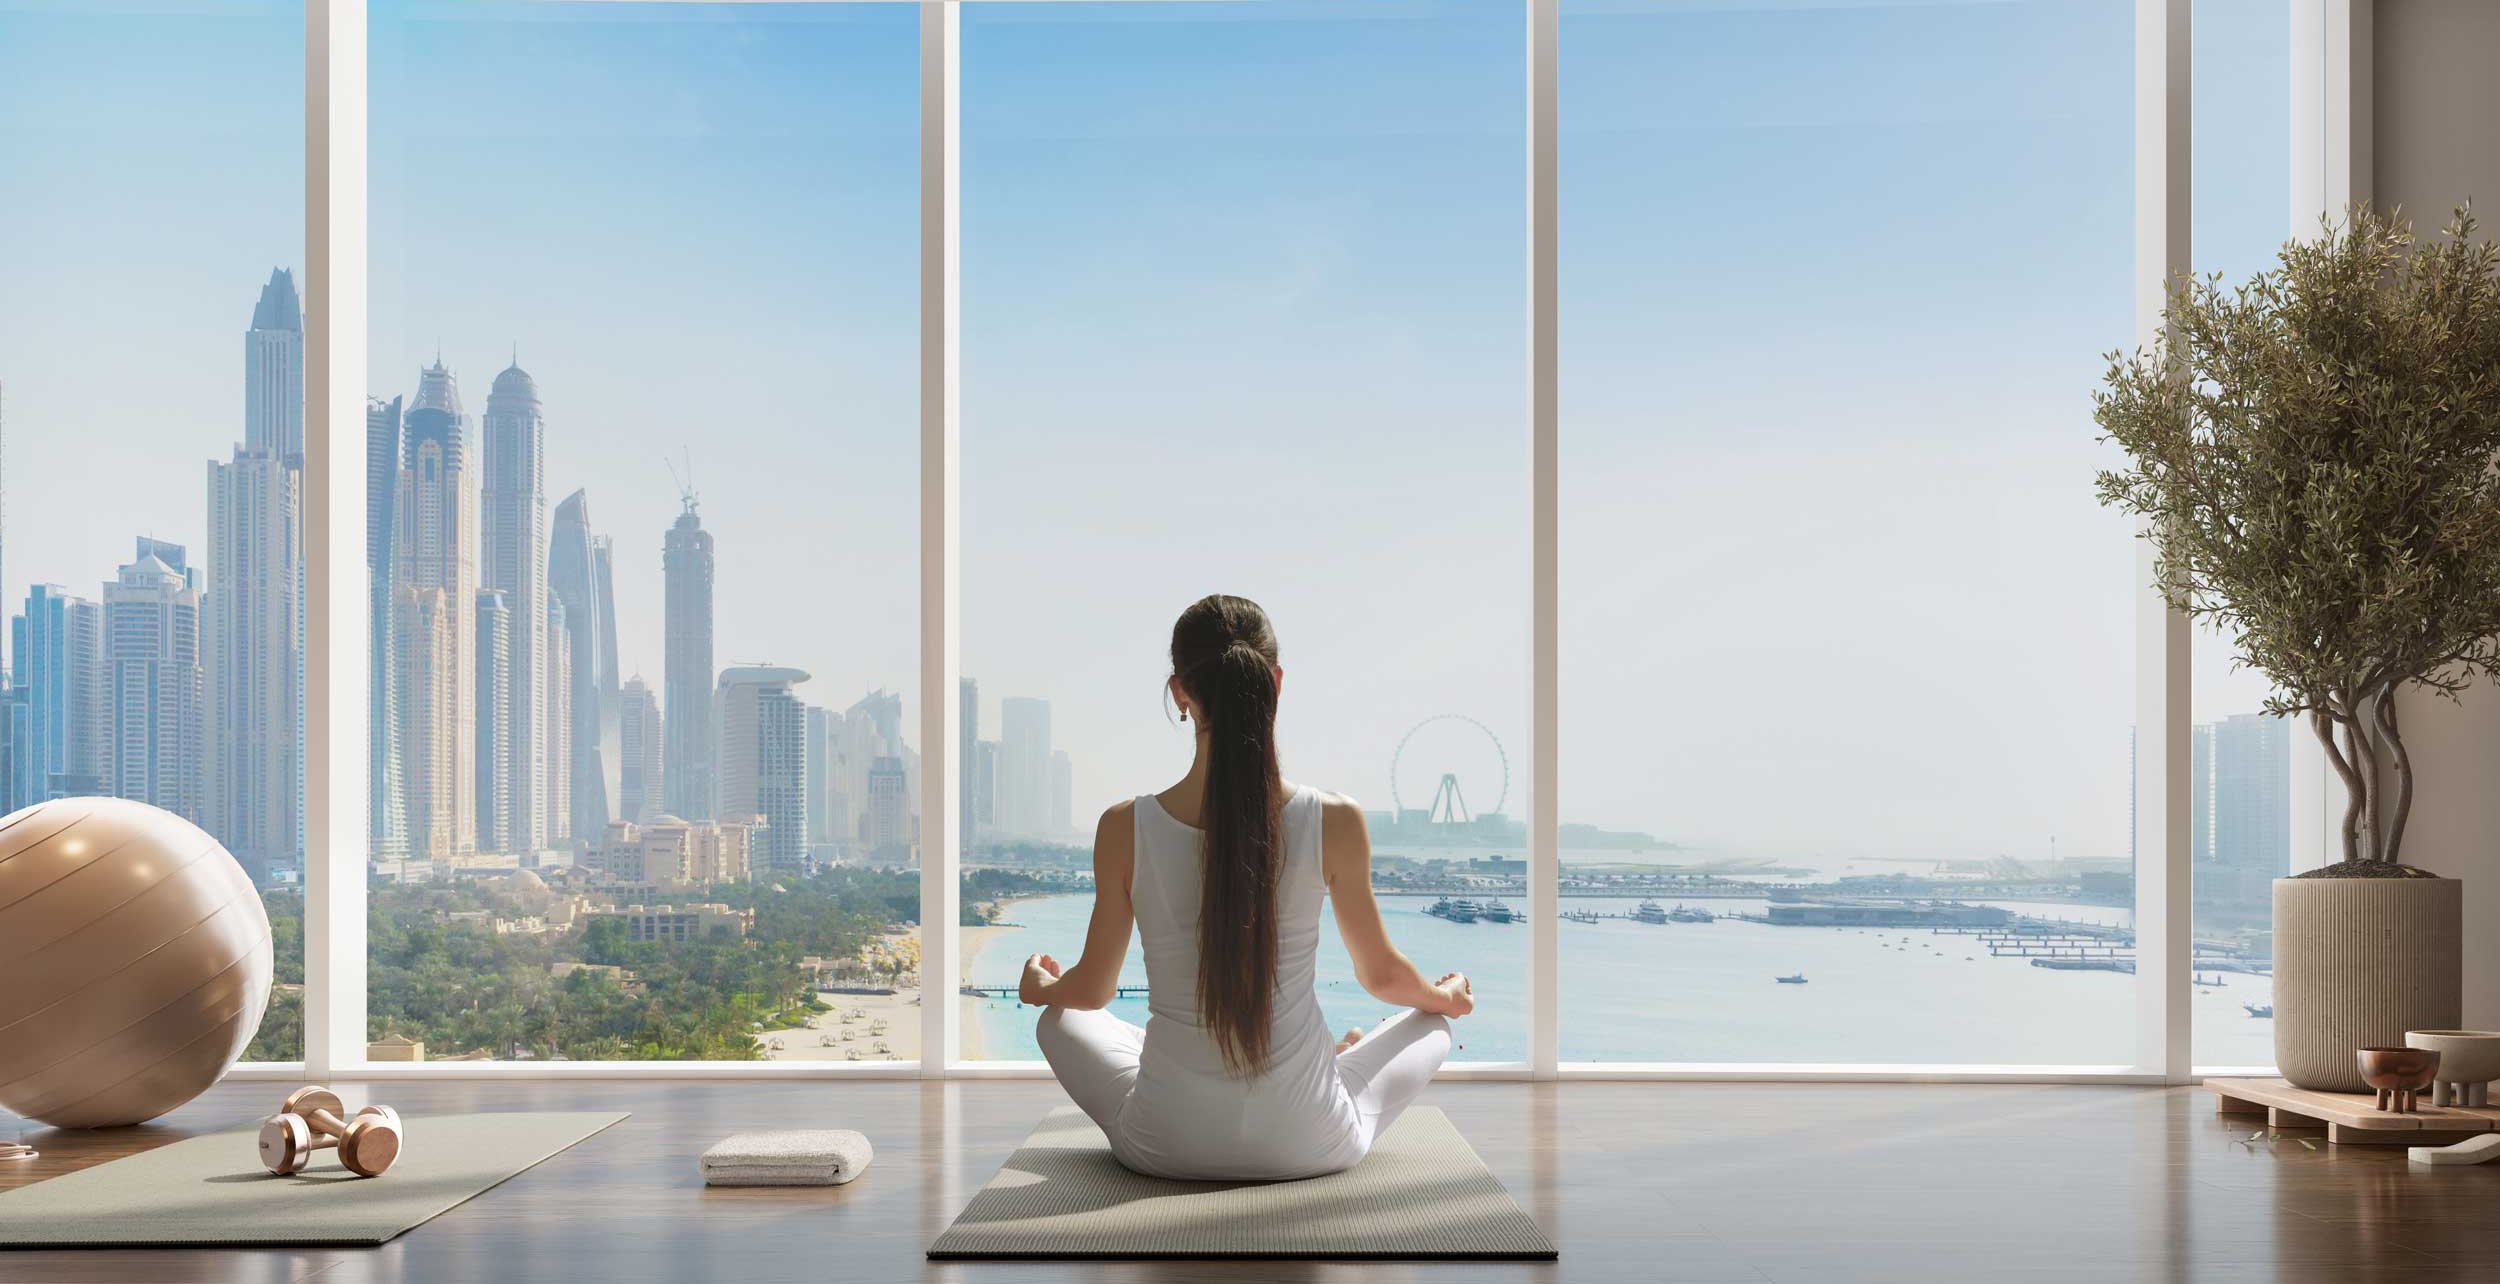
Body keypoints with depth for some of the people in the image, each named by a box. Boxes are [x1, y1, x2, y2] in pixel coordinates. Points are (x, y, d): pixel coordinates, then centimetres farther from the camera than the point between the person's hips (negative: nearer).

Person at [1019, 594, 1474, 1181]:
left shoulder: (1124, 830, -13)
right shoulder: (1334, 822, -14)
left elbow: (1090, 991, 2)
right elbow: (1381, 973, 3)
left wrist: (1039, 985, 27)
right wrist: (1446, 996, 27)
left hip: (1168, 1148, 1)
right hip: (1311, 1146, 0)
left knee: (1059, 1021, 32)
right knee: (1432, 1023, 27)